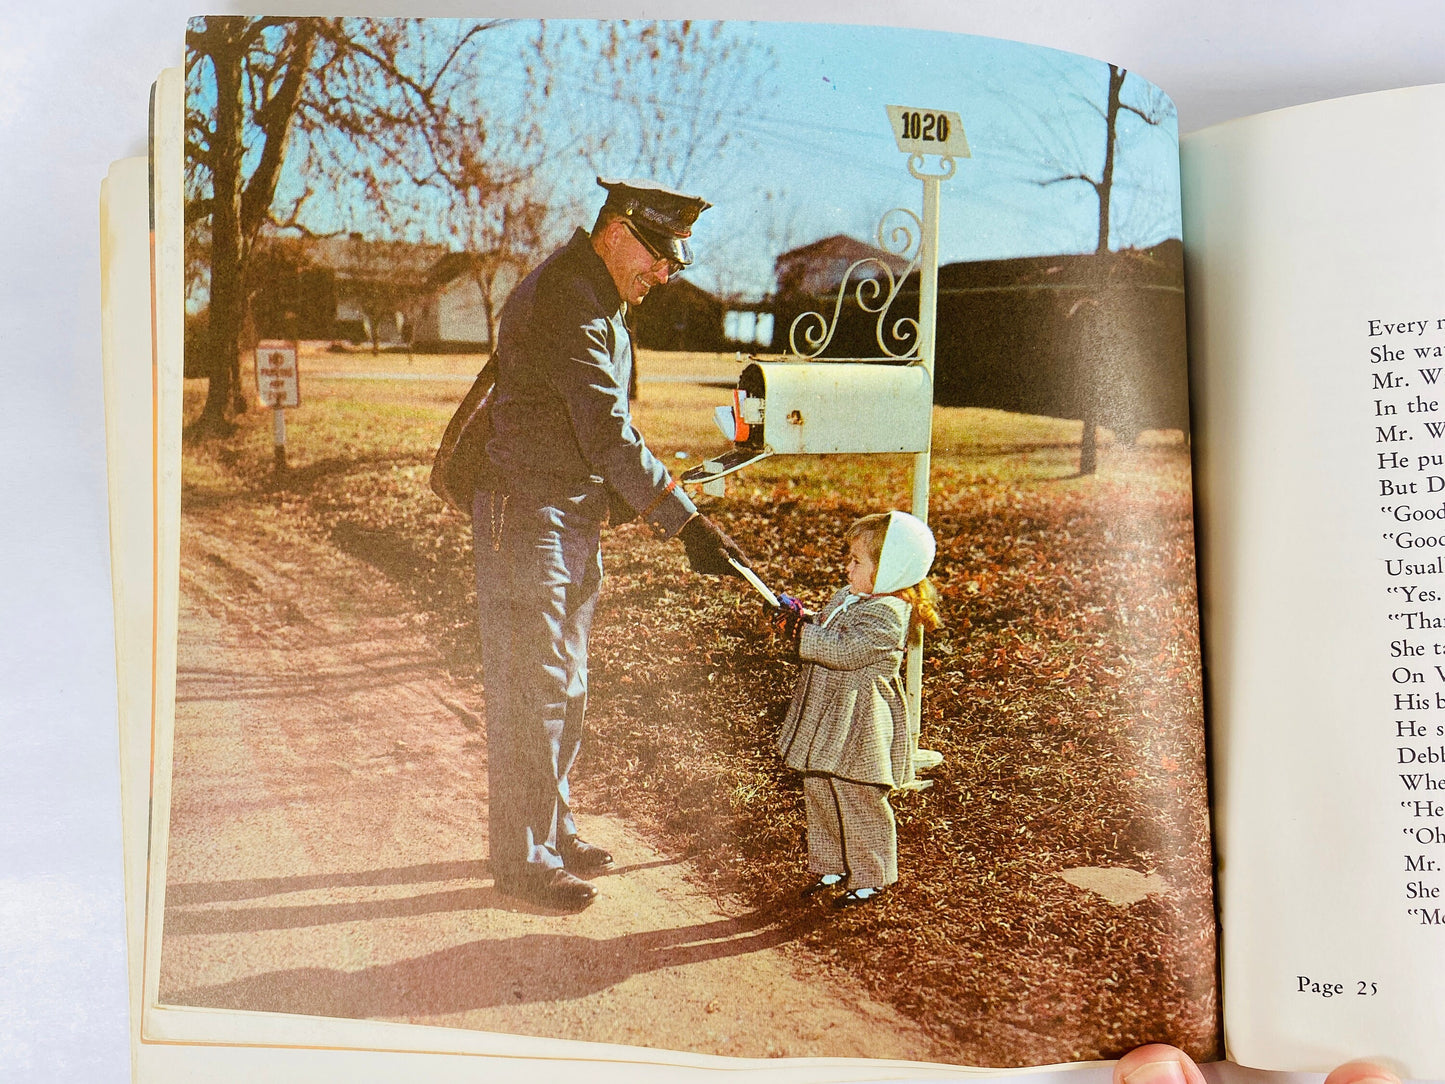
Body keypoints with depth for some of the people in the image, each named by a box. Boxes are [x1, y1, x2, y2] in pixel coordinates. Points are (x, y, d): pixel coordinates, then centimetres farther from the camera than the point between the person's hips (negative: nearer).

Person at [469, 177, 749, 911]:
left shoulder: (600, 301, 15)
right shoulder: (562, 300, -19)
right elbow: (608, 432, -25)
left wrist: (625, 492, 10)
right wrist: (685, 523, -26)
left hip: (576, 519, 10)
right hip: (525, 517, -10)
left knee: (564, 690, 16)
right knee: (530, 692, -2)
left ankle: (550, 832, 29)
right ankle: (522, 858, 10)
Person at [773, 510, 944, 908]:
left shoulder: (887, 613, -20)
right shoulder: (846, 598, 10)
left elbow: (845, 652, -28)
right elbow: (824, 635, 17)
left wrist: (802, 631, -24)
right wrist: (799, 623, -2)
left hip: (860, 727, -9)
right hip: (826, 718, 9)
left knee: (859, 802, 3)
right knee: (819, 793, 17)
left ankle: (870, 878, 20)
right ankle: (829, 866, 33)